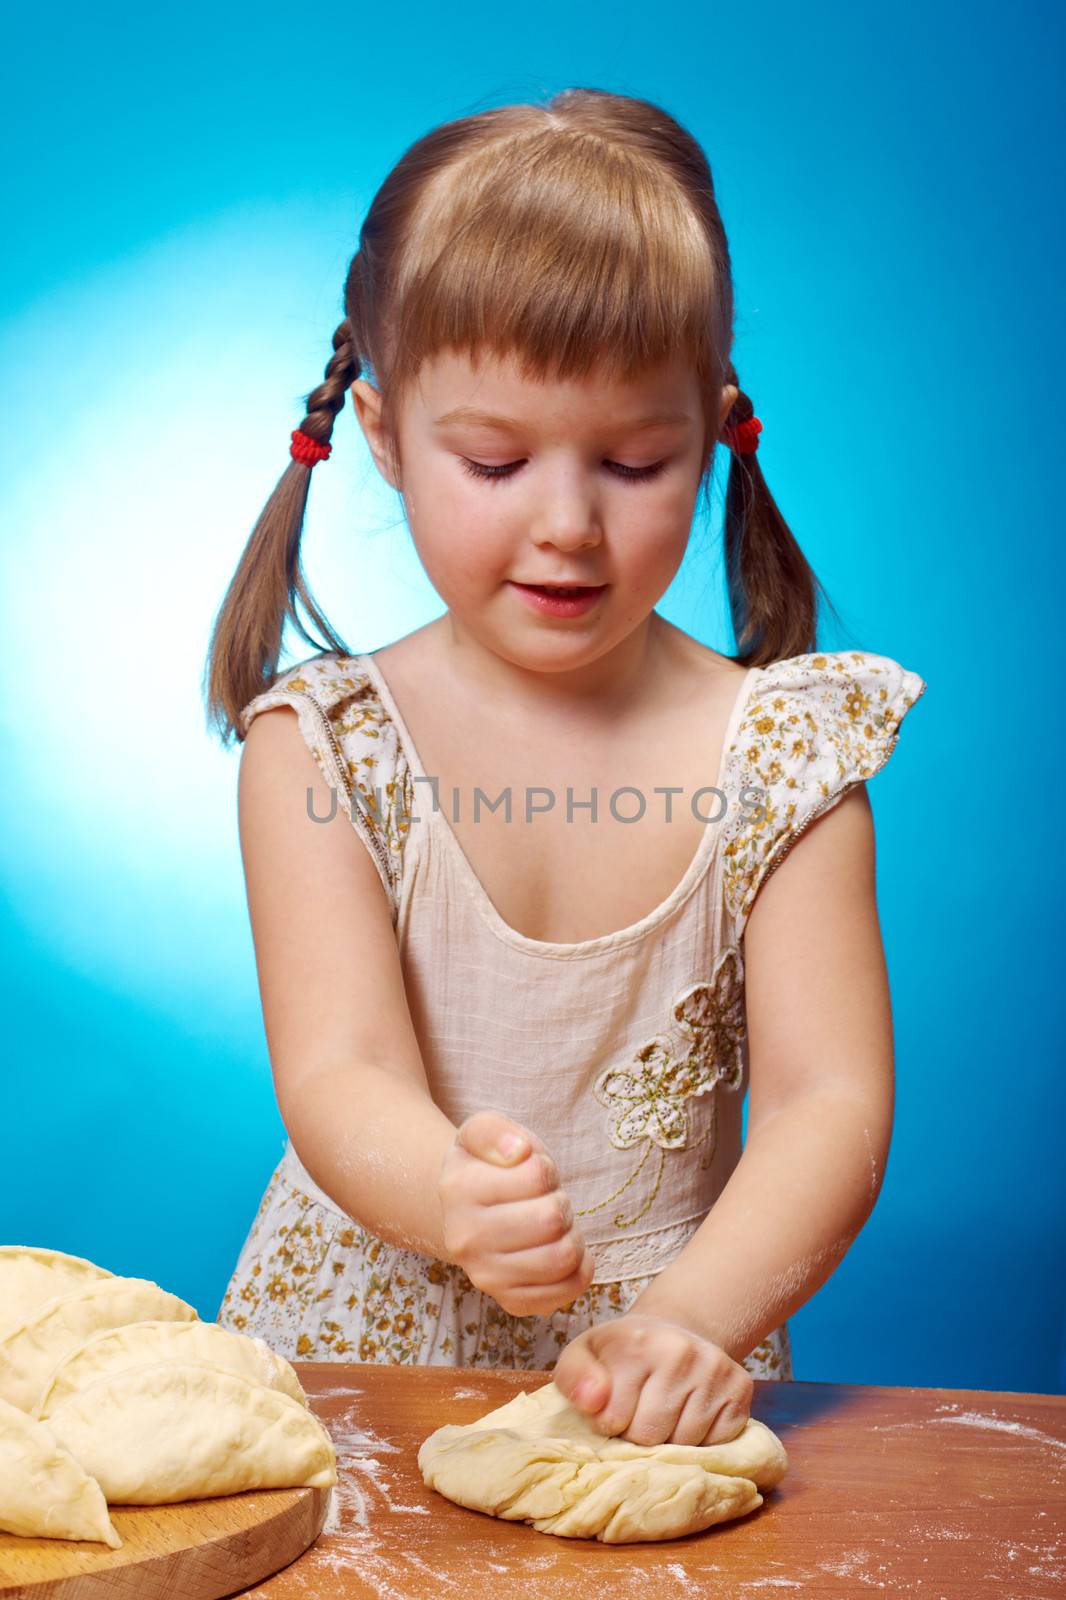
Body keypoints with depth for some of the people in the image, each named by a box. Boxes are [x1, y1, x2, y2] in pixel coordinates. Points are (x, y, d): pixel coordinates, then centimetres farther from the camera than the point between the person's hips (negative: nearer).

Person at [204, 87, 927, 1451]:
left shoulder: (779, 750, -3)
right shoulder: (321, 748, -4)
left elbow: (834, 1103, -10)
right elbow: (337, 1071, -13)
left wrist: (697, 1316, -28)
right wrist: (447, 1195, -35)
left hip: (659, 1382, 1)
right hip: (350, 1349, 0)